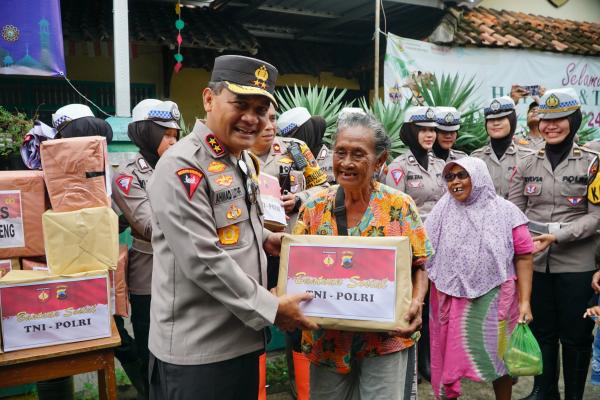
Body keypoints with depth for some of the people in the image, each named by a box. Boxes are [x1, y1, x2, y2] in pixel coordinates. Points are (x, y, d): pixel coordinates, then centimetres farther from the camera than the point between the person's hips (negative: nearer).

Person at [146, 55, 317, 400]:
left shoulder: (244, 160, 9)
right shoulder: (183, 167, -19)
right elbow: (203, 261, -24)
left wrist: (263, 239, 6)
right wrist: (270, 308, -18)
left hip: (243, 337, 9)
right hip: (196, 348, -8)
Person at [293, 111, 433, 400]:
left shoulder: (400, 206, -6)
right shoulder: (315, 207, -1)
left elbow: (419, 266, -1)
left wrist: (416, 304, -19)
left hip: (387, 340, -2)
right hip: (326, 340, 3)